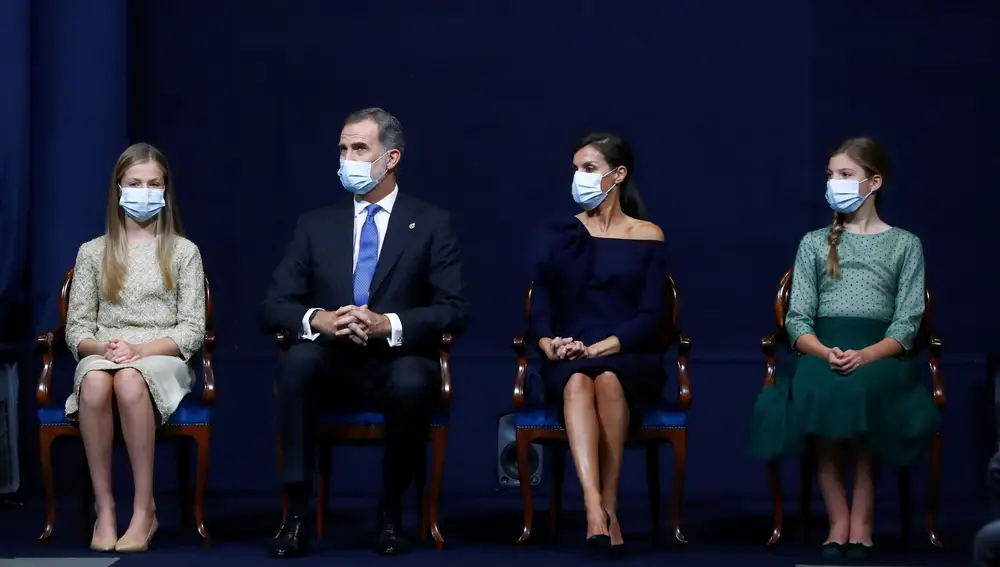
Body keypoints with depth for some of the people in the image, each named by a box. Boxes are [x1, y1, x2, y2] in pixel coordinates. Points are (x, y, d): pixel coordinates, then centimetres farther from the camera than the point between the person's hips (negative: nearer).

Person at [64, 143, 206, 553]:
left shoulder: (184, 252, 11)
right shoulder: (93, 253, 16)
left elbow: (192, 330, 4)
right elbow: (76, 328, 11)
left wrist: (141, 350, -13)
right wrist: (103, 347, -12)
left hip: (162, 358, -1)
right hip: (103, 355, 2)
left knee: (130, 380, -39)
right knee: (94, 383, -37)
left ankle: (145, 510, -33)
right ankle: (104, 507, -31)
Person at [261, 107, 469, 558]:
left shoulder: (431, 225, 5)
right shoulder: (316, 225, 12)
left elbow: (454, 310, -5)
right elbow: (274, 306, 5)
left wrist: (387, 325, -21)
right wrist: (318, 319, -18)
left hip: (398, 363, -2)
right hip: (334, 363, 2)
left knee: (413, 383, -37)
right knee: (298, 360, -32)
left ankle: (389, 513, -15)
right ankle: (297, 512, -29)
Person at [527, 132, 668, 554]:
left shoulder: (648, 238, 7)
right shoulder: (557, 234, 12)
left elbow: (650, 315, -2)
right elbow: (540, 305, 3)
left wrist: (600, 348, -17)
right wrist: (548, 343, -18)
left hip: (630, 360, -1)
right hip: (567, 362, 1)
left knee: (607, 379, -36)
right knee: (577, 383, -35)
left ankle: (608, 505, -32)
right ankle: (596, 509, -50)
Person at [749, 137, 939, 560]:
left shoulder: (905, 245, 12)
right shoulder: (814, 244, 18)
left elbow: (907, 323, 2)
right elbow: (798, 320, 9)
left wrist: (866, 355, -18)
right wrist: (825, 352, -13)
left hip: (880, 353, -2)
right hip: (822, 351, 2)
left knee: (859, 388, -36)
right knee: (817, 391, -34)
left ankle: (862, 519, -23)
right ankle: (839, 520, -24)